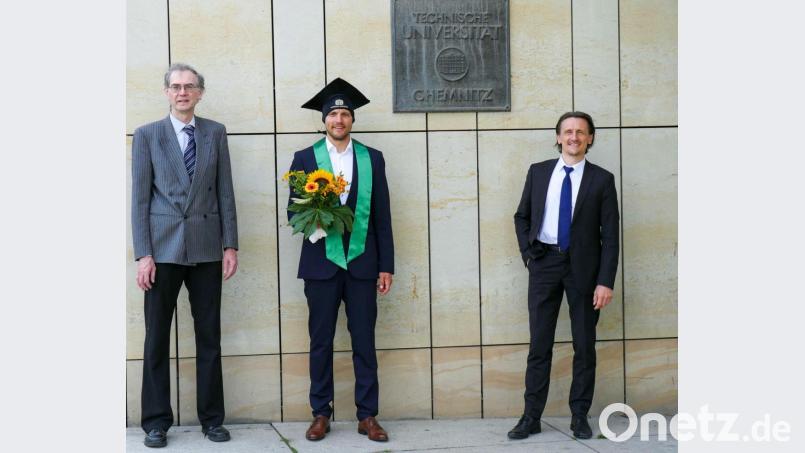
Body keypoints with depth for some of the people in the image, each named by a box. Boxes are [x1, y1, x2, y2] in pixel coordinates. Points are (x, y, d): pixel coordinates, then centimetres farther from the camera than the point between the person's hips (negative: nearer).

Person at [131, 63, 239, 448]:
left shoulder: (216, 133, 8)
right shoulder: (147, 135, 3)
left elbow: (225, 192, 8)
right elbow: (140, 199, 0)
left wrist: (230, 244, 2)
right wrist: (143, 254, -7)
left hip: (207, 249, 2)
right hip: (163, 249, -2)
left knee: (209, 336, 6)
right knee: (157, 337, 3)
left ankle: (212, 418, 15)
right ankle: (156, 421, 12)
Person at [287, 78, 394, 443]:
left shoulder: (372, 159, 8)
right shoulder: (305, 158, 6)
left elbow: (382, 216, 7)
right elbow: (293, 211, 6)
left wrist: (386, 266, 3)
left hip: (362, 262, 1)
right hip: (322, 262, 0)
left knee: (364, 341, 2)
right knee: (321, 341, 4)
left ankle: (368, 416, 9)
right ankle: (321, 414, 13)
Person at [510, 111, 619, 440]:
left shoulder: (601, 179, -1)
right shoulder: (538, 172, 6)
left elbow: (610, 234, -4)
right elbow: (522, 216, 16)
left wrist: (606, 281, -10)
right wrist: (527, 251, 3)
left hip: (582, 265, -1)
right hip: (544, 262, 1)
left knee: (584, 344, 6)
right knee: (539, 343, 4)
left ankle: (579, 416, 16)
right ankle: (531, 416, 9)